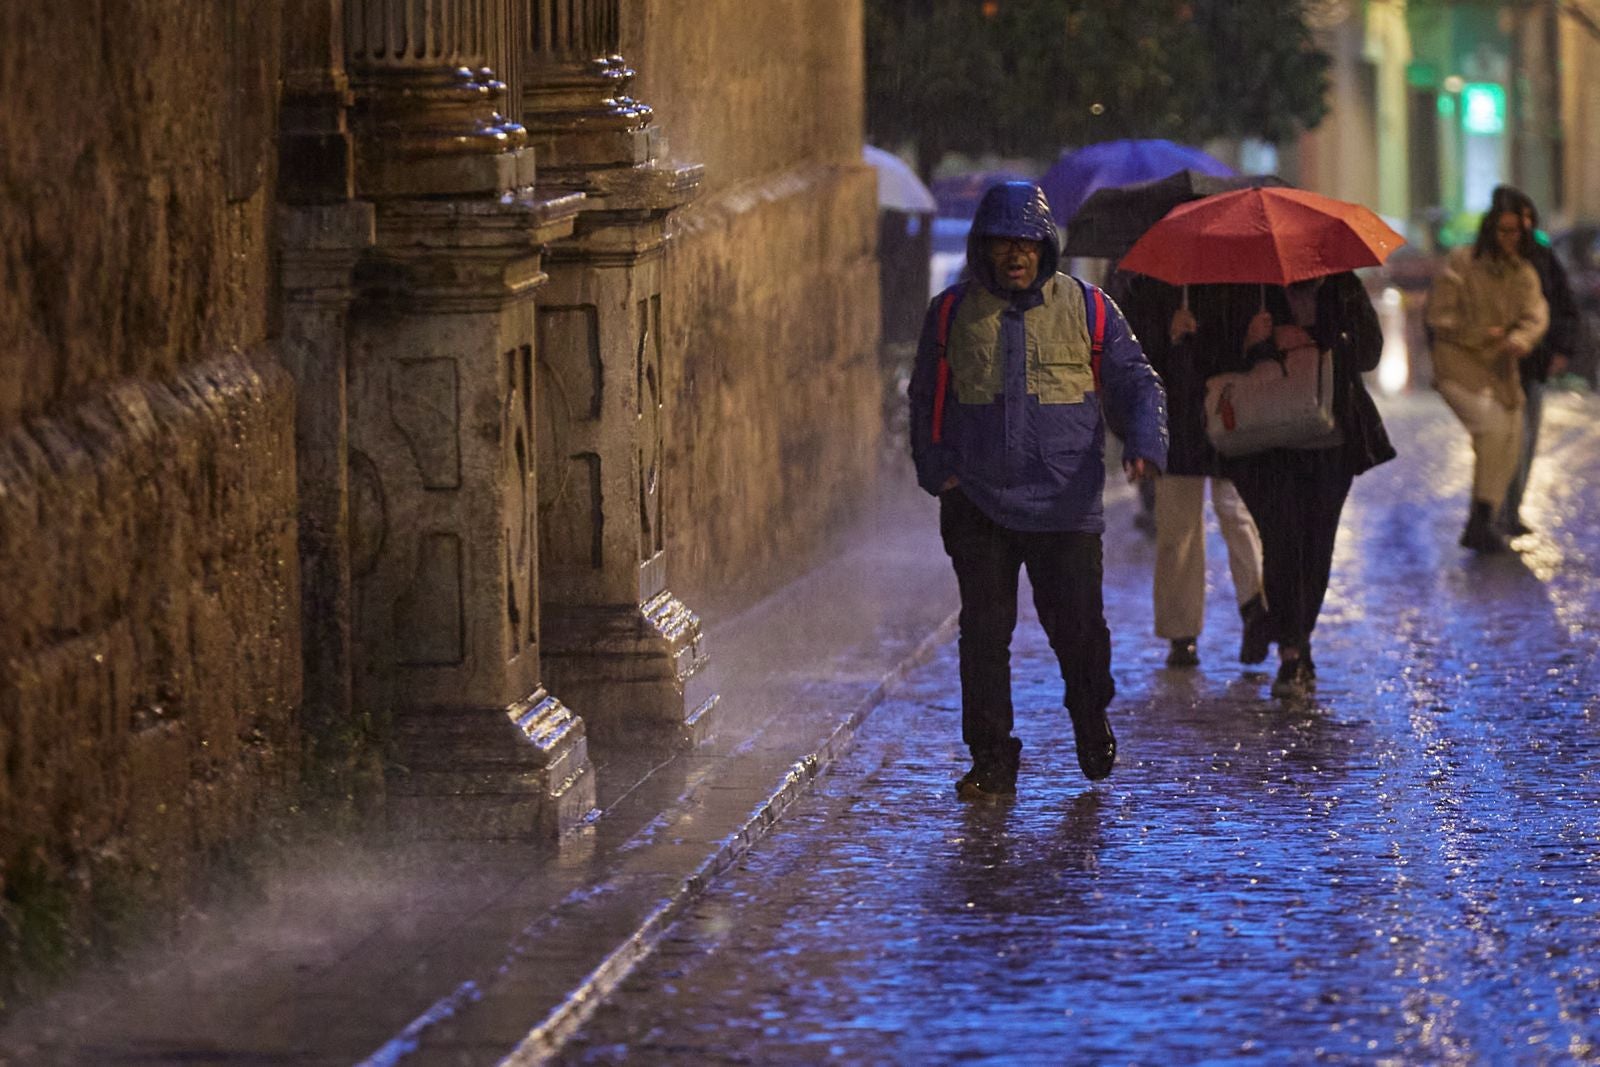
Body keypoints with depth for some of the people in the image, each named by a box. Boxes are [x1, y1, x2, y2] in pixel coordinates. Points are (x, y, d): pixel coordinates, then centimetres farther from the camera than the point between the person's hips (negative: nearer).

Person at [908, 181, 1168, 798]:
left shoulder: (1086, 309, 5)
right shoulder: (953, 314, 8)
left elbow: (1135, 382, 9)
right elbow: (925, 399, 16)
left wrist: (1144, 445, -9)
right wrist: (936, 468, 2)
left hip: (1066, 507, -1)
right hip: (978, 505, 1)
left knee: (1077, 626, -2)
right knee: (984, 632, -2)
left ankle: (1091, 720, 28)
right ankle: (991, 762, 6)